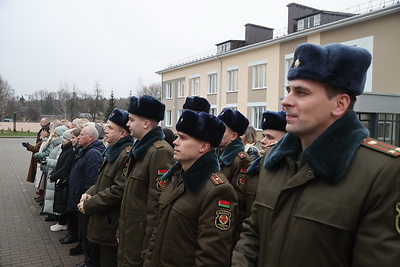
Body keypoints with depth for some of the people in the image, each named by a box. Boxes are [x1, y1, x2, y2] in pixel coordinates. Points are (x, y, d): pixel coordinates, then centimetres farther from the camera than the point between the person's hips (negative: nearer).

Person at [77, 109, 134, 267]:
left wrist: (88, 205, -17)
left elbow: (118, 190, -26)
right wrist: (90, 193, 1)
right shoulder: (113, 151, 11)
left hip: (112, 227, -9)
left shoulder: (127, 155, -22)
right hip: (103, 222, 10)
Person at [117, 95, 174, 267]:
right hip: (128, 236, 9)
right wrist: (121, 232, 16)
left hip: (141, 239, -8)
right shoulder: (139, 148, 9)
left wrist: (149, 251, -20)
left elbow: (158, 205, -24)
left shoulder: (160, 152, -22)